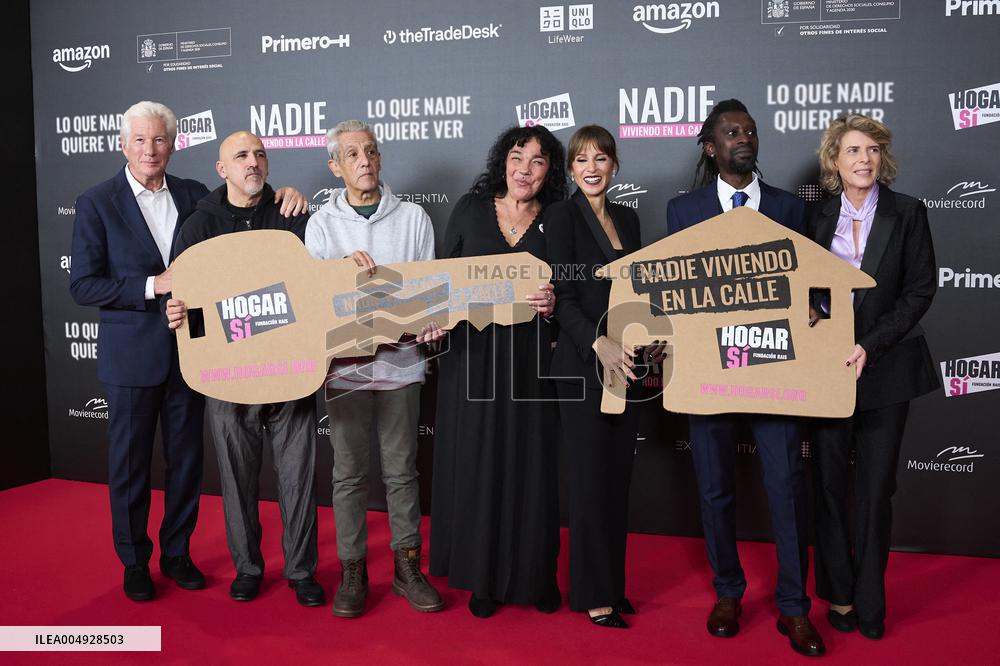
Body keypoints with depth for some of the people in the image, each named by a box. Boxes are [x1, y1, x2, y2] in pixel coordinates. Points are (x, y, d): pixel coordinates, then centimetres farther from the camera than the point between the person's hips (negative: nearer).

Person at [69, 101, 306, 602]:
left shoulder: (194, 195, 5)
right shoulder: (96, 203, -5)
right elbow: (82, 286, -8)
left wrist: (286, 196, -9)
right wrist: (152, 286, -20)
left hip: (189, 350, 3)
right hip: (132, 355, -3)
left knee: (186, 459, 12)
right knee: (130, 463, 9)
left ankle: (176, 553, 30)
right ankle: (134, 562, 27)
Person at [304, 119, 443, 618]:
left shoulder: (413, 217, 5)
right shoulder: (322, 224, 5)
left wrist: (429, 326, -13)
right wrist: (346, 266, -18)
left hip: (401, 360, 0)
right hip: (345, 363, 0)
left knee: (401, 470, 8)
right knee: (349, 473, 7)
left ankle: (408, 567, 21)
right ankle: (352, 572, 20)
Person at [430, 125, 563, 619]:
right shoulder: (471, 208, 5)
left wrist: (553, 302, -14)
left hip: (530, 361, 0)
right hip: (472, 358, 0)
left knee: (532, 467, 6)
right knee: (477, 465, 6)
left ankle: (536, 574, 24)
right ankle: (483, 577, 22)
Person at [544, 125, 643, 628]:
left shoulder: (627, 219, 14)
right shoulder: (561, 215, -4)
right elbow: (563, 294, -12)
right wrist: (598, 344, -25)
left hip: (625, 363, 6)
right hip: (582, 365, -6)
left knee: (618, 478, 11)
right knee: (591, 479, 0)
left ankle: (612, 583, 23)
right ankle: (594, 595, 12)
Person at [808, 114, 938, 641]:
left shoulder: (907, 212, 0)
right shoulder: (817, 217, 4)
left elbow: (920, 289, -4)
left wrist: (871, 345, -14)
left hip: (886, 367, -1)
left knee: (875, 488, 5)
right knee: (829, 483, 7)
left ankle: (869, 601, 21)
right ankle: (839, 593, 23)